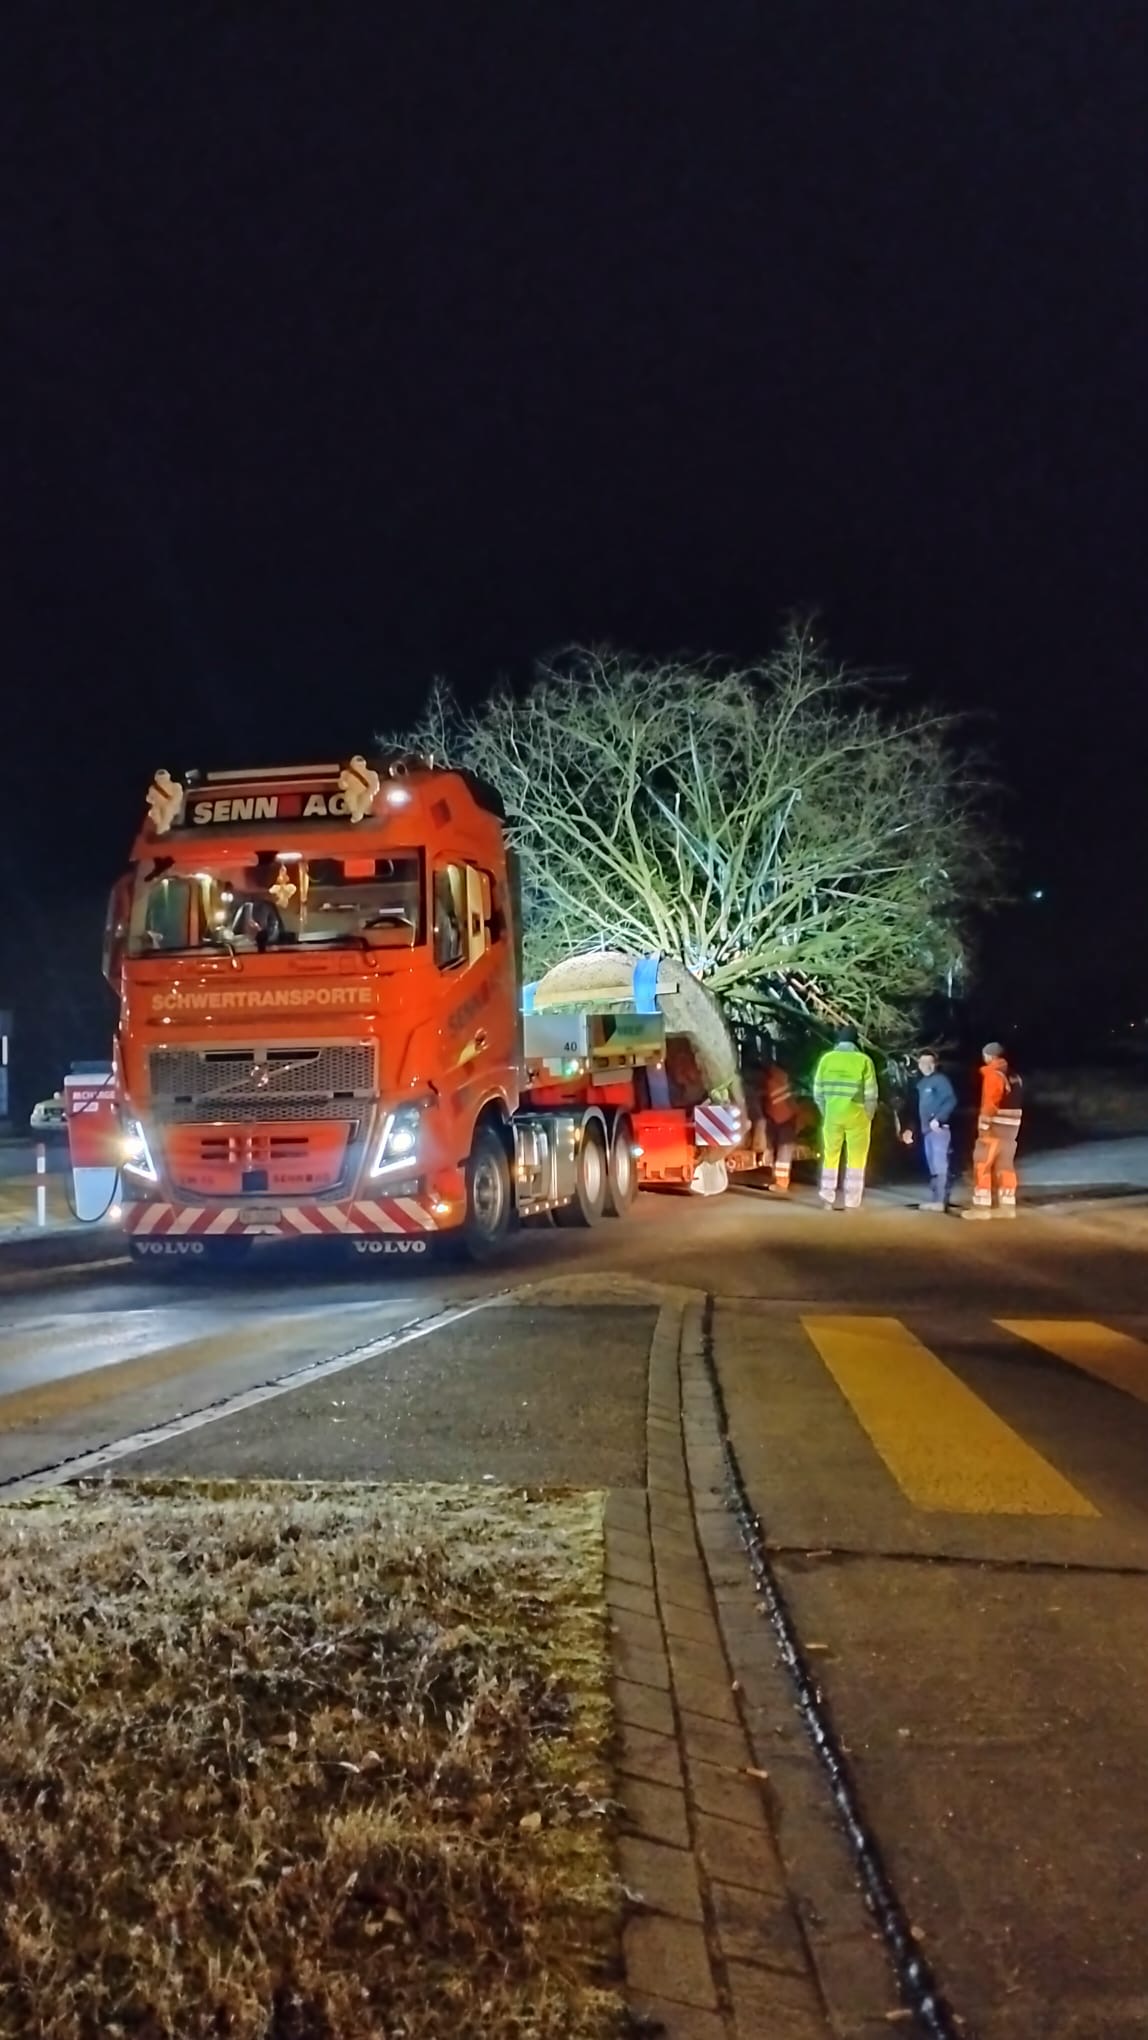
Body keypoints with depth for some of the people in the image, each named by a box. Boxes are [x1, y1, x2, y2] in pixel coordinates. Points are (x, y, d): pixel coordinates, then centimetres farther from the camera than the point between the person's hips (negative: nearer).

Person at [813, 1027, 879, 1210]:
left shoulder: (827, 1058, 1)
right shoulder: (864, 1060, -6)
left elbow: (818, 1091, 2)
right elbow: (870, 1094, -9)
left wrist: (825, 1112, 13)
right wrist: (868, 1116, 4)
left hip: (832, 1115, 2)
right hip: (856, 1115, -2)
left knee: (830, 1157, 15)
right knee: (856, 1160, 6)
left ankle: (828, 1200, 18)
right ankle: (851, 1204, 4)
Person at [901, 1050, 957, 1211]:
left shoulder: (940, 1079, -6)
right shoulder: (922, 1083, 18)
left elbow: (951, 1101, -17)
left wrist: (938, 1119, -24)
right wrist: (911, 1129, 21)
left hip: (939, 1129, -9)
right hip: (927, 1130, 9)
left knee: (940, 1166, -11)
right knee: (933, 1167, 10)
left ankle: (940, 1201, -13)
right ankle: (935, 1199, 13)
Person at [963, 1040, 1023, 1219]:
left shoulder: (993, 1075, -13)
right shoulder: (1014, 1076, 13)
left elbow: (989, 1105, -18)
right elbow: (1012, 1103, 14)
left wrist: (983, 1127, -18)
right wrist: (1011, 1127, 15)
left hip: (995, 1127, -8)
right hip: (1011, 1127, 8)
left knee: (982, 1165, -4)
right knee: (1005, 1165, 11)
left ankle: (982, 1207, -7)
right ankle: (1007, 1206, 11)